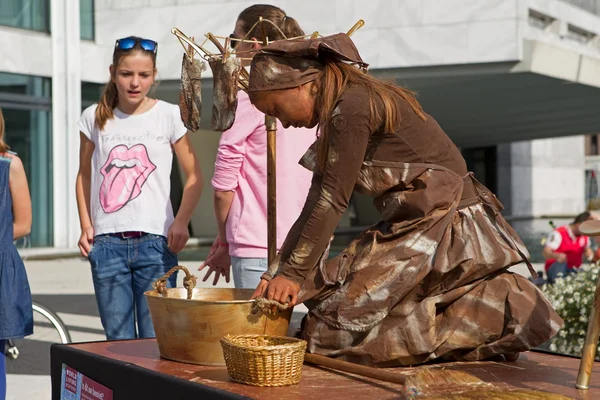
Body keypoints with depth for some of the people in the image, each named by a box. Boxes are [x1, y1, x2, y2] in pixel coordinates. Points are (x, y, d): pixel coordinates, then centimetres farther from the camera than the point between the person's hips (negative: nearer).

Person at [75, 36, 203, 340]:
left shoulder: (169, 116, 1)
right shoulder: (94, 118, 7)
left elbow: (194, 176, 5)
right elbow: (84, 175, 16)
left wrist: (181, 222, -9)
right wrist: (86, 225, 4)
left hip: (155, 242, -2)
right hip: (107, 243, 2)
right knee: (118, 341, 6)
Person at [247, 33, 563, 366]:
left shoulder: (352, 108, -15)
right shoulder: (341, 112, 15)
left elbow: (331, 201, -15)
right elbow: (315, 204, 13)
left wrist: (294, 274, -7)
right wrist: (277, 272, 9)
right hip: (418, 228, 10)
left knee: (331, 331, -12)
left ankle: (493, 313, -10)